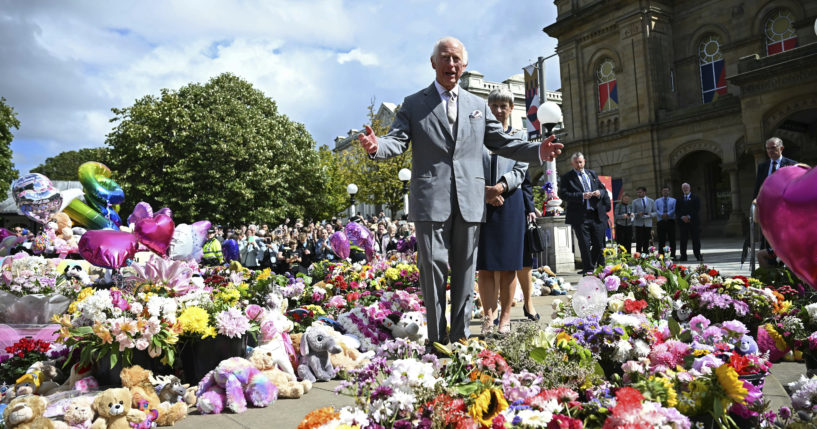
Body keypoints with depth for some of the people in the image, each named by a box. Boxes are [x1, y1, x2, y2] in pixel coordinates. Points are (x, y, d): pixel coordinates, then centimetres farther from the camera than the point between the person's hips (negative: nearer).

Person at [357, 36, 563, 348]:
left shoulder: (478, 105, 18)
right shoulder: (414, 104, 10)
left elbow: (502, 143, 17)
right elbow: (397, 141, -1)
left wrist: (538, 152, 2)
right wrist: (377, 146, -24)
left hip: (470, 201, 3)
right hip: (431, 200, -3)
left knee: (465, 271, 7)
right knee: (433, 269, -1)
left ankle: (460, 338, 18)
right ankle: (436, 340, 10)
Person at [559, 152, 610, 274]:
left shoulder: (592, 174, 17)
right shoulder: (567, 177, 1)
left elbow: (603, 189, 20)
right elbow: (562, 194, -11)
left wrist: (600, 192, -4)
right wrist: (581, 196, -18)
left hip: (596, 215, 4)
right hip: (580, 216, -4)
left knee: (599, 243, 7)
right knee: (585, 244, -1)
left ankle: (601, 266, 26)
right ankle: (588, 268, 10)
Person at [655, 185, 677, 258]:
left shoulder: (673, 200, 13)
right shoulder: (657, 201, 16)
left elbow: (674, 209, -2)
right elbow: (656, 210, 2)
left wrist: (668, 214, -19)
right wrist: (662, 215, -16)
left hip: (670, 220, 0)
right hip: (661, 221, 0)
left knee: (672, 239, 0)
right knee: (661, 240, -1)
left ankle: (672, 255, 5)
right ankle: (661, 255, 2)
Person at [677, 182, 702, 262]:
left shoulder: (695, 198, 8)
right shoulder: (680, 199, 16)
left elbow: (697, 209, -3)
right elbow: (677, 211, 8)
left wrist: (689, 216, -12)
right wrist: (682, 217, -10)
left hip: (693, 221, -2)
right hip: (683, 222, 2)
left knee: (696, 239, -1)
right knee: (683, 240, 0)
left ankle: (698, 255, 3)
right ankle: (683, 256, 2)